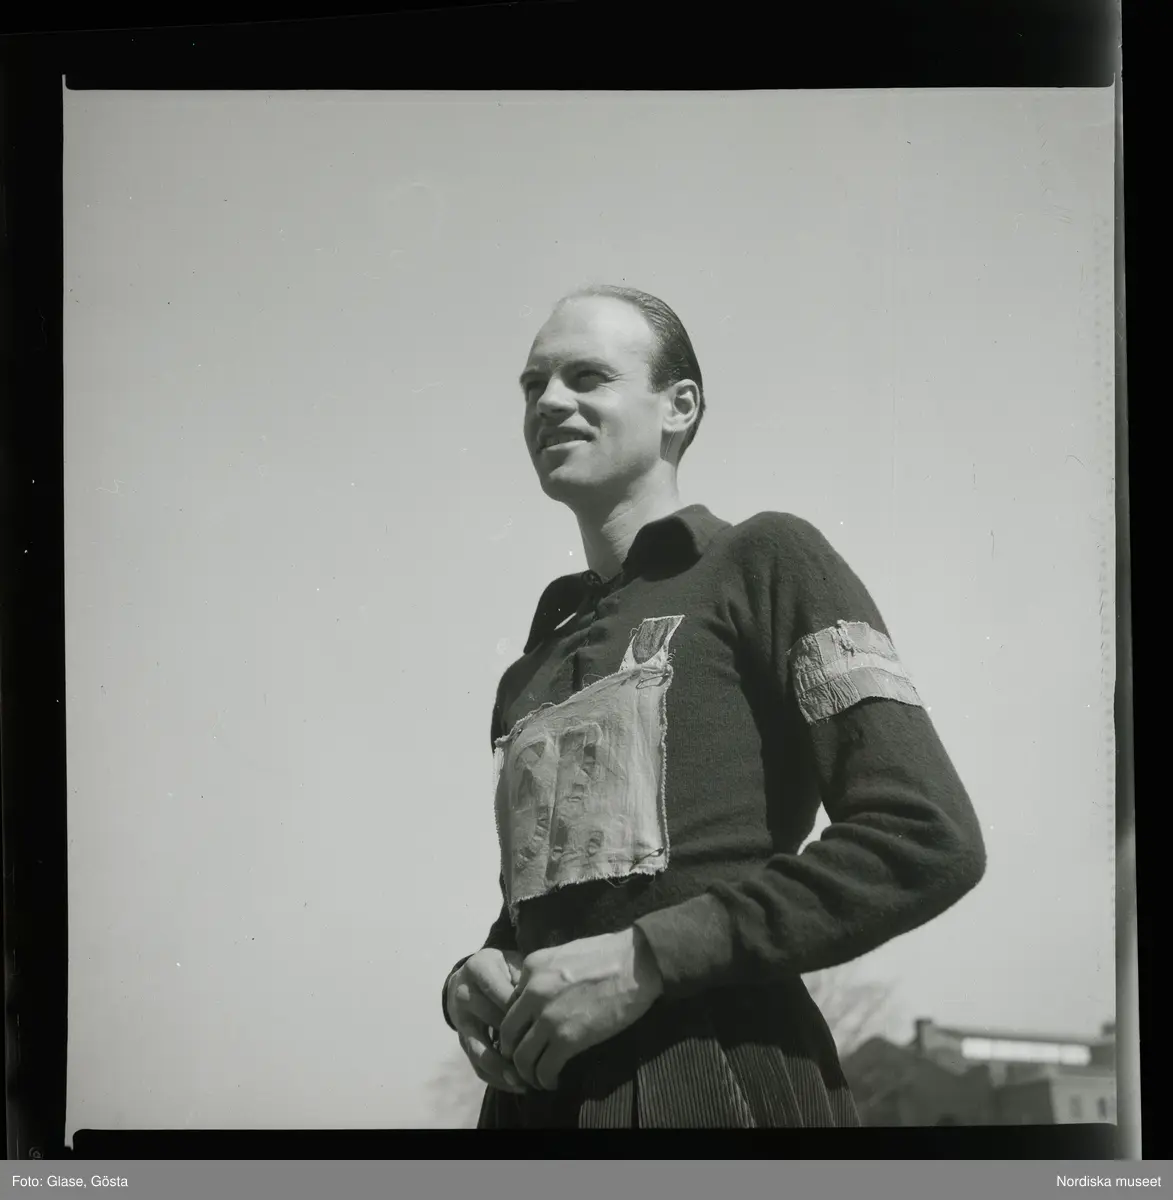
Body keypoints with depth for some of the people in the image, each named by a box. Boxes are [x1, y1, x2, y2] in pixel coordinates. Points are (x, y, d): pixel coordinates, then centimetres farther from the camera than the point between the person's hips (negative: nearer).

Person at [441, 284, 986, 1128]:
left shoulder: (764, 560, 0)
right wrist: (477, 979, 2)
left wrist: (647, 959, -15)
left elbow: (929, 839, -11)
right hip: (536, 1095, 6)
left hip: (718, 1082, -6)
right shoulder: (531, 673, 18)